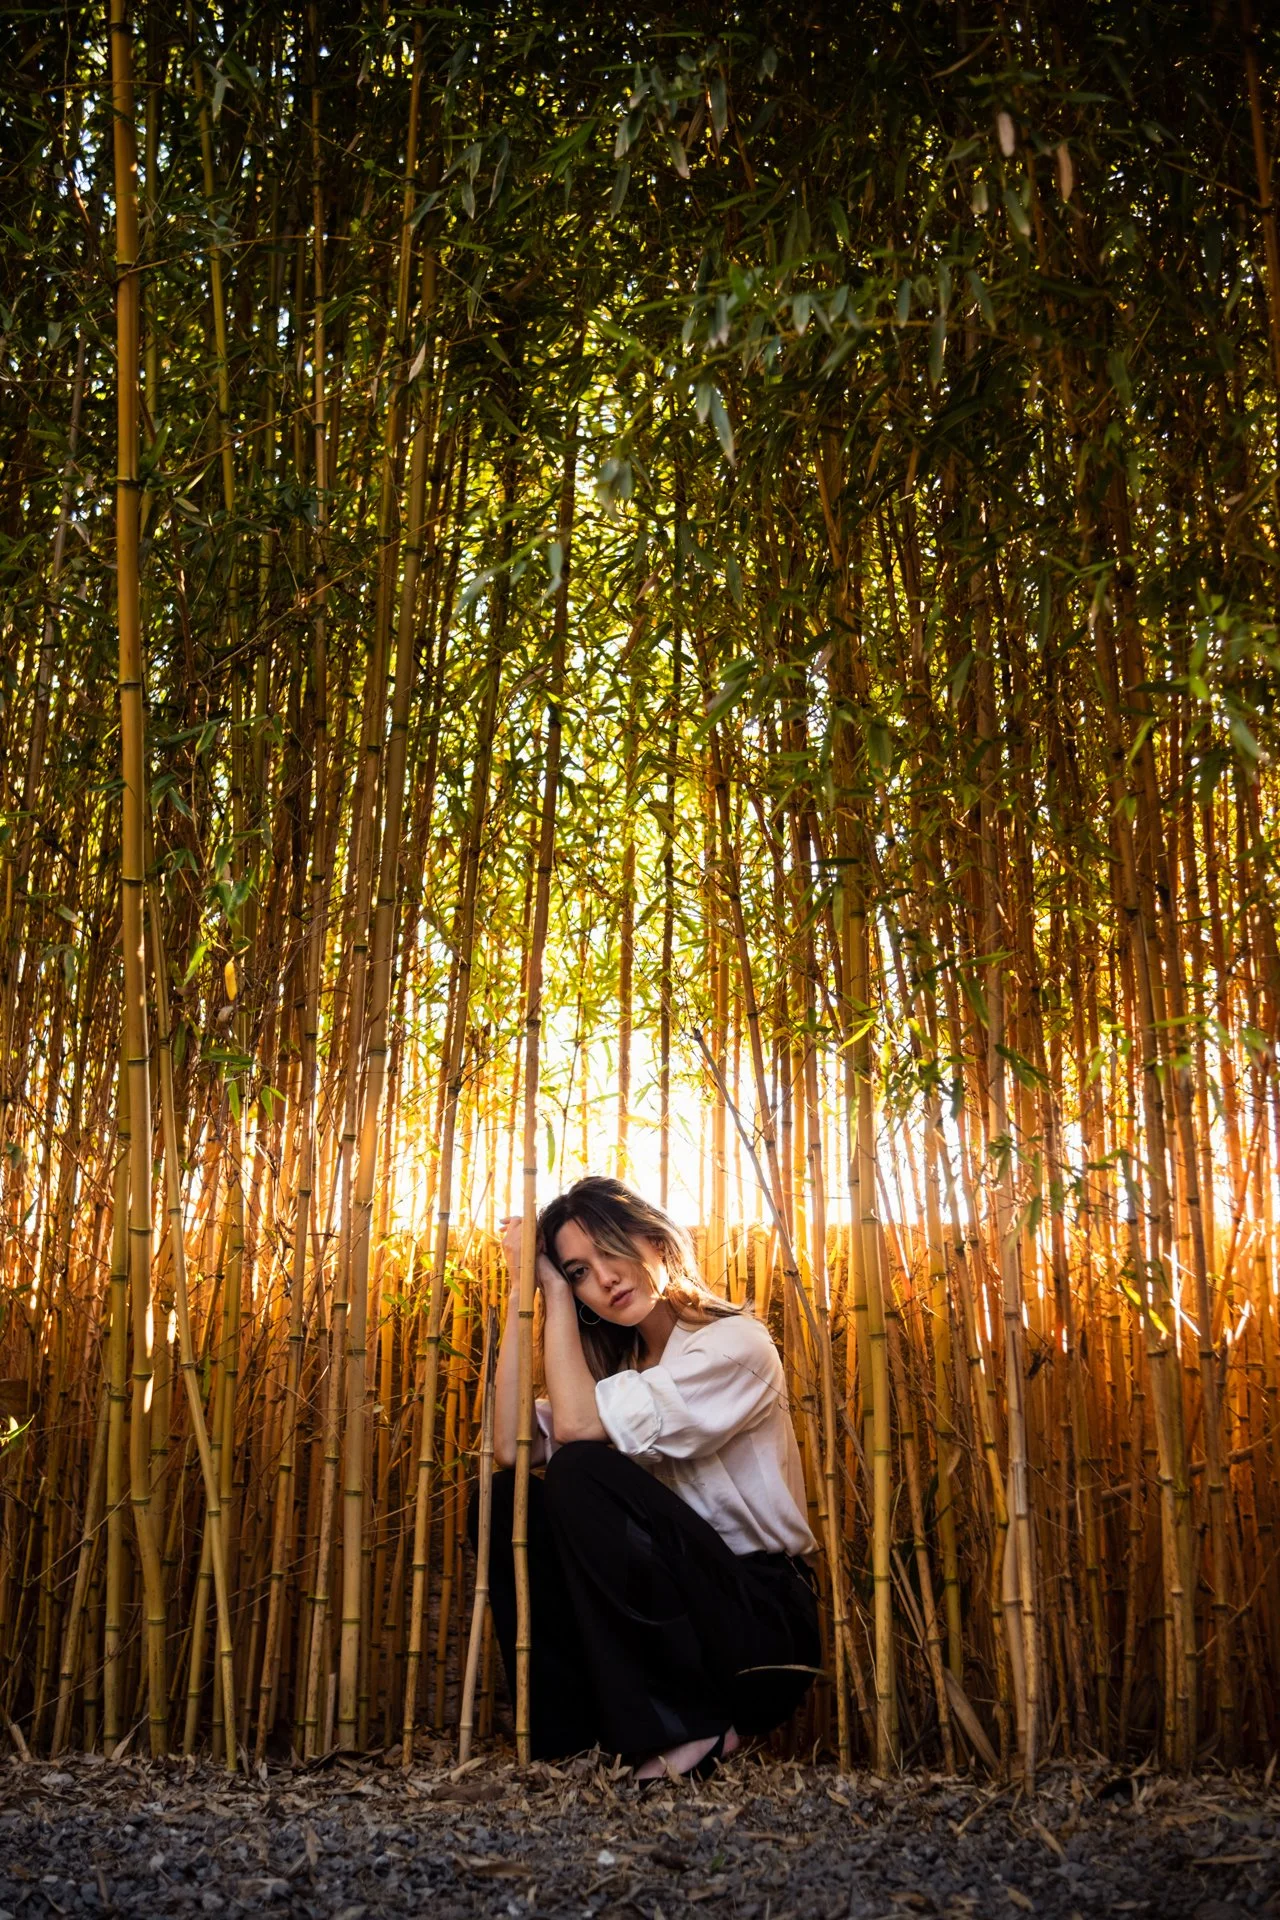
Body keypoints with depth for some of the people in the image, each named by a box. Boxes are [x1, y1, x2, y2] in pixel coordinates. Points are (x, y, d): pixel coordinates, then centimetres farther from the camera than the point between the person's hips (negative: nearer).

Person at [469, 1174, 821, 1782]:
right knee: (506, 1497, -7)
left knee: (581, 1470, -23)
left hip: (762, 1628, -7)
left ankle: (684, 1733, -16)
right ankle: (573, 1739, -4)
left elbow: (575, 1424, -23)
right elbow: (509, 1448, -7)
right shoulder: (614, 1363, 12)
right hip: (679, 1614, 7)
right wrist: (524, 1289, -6)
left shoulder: (737, 1344, -11)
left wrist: (554, 1293, -11)